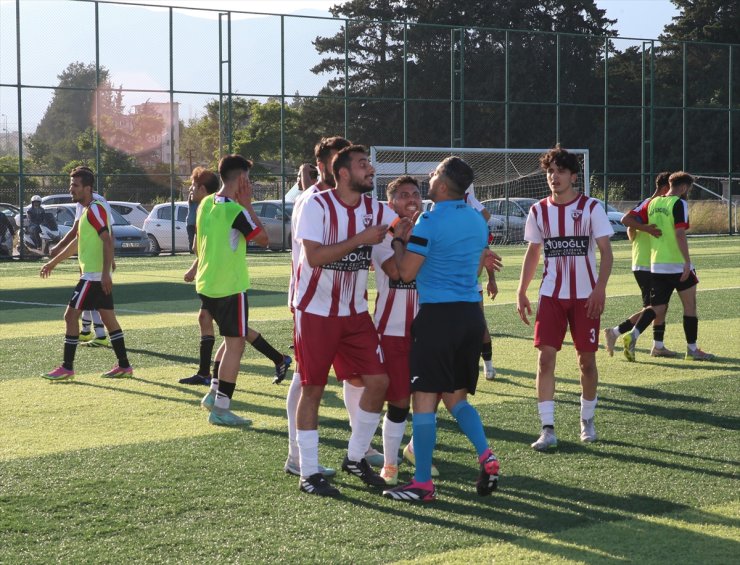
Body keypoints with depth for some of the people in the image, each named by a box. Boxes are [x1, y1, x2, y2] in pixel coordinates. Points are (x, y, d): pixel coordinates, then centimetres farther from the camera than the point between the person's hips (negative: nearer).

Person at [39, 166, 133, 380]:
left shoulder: (95, 209, -14)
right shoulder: (86, 211, 17)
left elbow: (108, 241, -21)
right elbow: (78, 242, 28)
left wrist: (106, 273, -28)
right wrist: (54, 262, 33)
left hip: (95, 276, -10)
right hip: (97, 275, 10)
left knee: (71, 315, -6)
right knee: (108, 318, 10)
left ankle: (67, 368, -2)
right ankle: (124, 366, 13)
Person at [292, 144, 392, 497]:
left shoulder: (376, 209, 2)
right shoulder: (317, 206, -14)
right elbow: (314, 256, -24)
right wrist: (361, 239, -23)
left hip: (355, 312, 6)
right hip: (316, 311, -6)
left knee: (378, 380, 0)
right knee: (312, 389, 0)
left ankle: (355, 458, 18)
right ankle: (308, 473, 9)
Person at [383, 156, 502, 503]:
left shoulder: (430, 221, -12)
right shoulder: (478, 221, 11)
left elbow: (406, 272, -10)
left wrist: (398, 240, 9)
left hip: (438, 315, -7)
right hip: (472, 314, 7)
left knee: (424, 398, -2)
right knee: (456, 396, 18)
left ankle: (422, 484, -1)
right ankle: (487, 458, 0)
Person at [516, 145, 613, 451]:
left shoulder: (591, 208, -5)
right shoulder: (539, 210, 5)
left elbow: (605, 252, -6)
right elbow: (532, 253, 13)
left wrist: (600, 289, -19)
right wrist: (521, 293, 7)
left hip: (585, 296, -2)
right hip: (551, 296, 2)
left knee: (587, 359, 5)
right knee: (545, 357, -9)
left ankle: (587, 420, 25)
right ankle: (547, 429, -7)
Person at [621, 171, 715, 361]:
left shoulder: (653, 203, 10)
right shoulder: (679, 204, -10)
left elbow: (626, 220, 8)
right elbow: (680, 234, -21)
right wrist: (687, 262, -22)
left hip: (657, 265, 6)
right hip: (678, 265, -6)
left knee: (657, 308, 9)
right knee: (690, 306, 7)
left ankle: (633, 335, -13)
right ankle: (692, 349, 12)